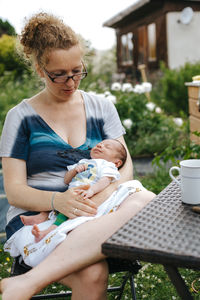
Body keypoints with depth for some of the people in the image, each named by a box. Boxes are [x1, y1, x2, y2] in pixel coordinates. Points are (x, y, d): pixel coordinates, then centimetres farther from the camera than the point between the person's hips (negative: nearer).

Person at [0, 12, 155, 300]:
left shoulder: (101, 107, 13)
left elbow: (125, 165, 6)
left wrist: (105, 195, -17)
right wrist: (58, 201, -22)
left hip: (95, 214, 5)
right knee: (92, 275, -36)